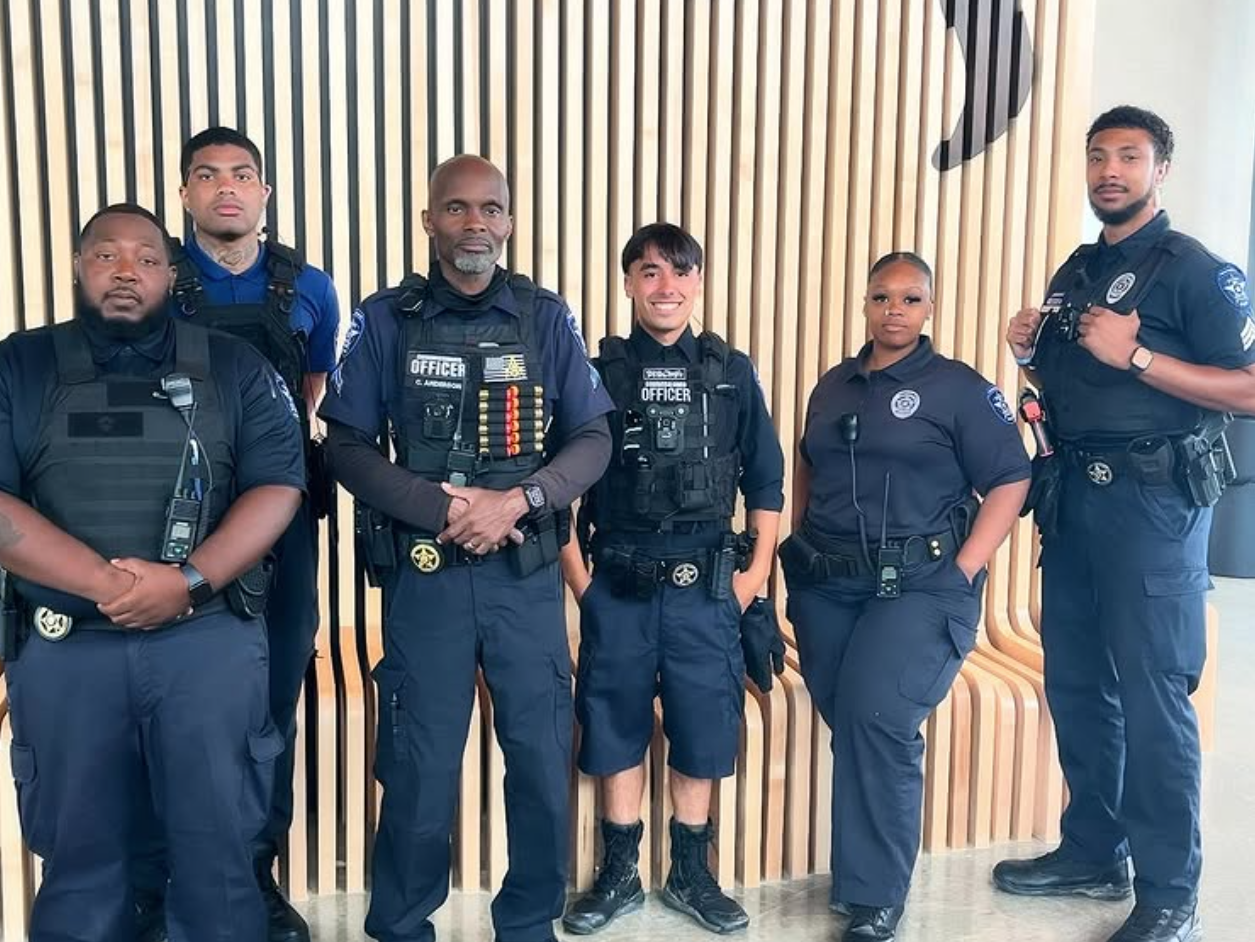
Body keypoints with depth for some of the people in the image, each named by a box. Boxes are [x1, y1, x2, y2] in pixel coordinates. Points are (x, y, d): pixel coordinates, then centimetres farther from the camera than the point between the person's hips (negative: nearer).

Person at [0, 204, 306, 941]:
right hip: (64, 649, 1)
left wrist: (190, 581, -17)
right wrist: (109, 583, -17)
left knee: (218, 847, 7)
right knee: (80, 855, 14)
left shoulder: (234, 368, 5)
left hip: (208, 641, 0)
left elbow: (278, 486, -2)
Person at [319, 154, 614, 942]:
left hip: (528, 573, 1)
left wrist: (517, 501, -14)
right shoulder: (384, 320, 0)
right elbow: (348, 449, -1)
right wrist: (445, 507, -15)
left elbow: (594, 441, 2)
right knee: (419, 769, 9)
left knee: (542, 760, 9)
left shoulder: (548, 318, 2)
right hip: (424, 574, -1)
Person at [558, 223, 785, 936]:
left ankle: (692, 876, 27)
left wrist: (756, 572, 2)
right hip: (618, 588, 0)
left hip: (706, 588, 1)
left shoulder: (732, 373, 4)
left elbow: (766, 484, 8)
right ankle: (619, 877, 26)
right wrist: (577, 577, -1)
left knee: (702, 731, 9)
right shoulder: (596, 371, 1)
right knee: (616, 731, 9)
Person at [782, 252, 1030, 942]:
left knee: (876, 719, -16)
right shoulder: (833, 386, 14)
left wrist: (962, 571, -12)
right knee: (842, 721, 8)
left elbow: (1010, 482, -6)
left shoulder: (960, 388, -2)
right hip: (826, 585, 5)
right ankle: (859, 869, 27)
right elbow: (806, 467, 26)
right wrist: (801, 541, 14)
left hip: (918, 584, -5)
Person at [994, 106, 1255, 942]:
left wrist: (1134, 354, -21)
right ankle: (1092, 855, 27)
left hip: (1153, 499, -7)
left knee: (1151, 696, -3)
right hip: (1074, 493, 7)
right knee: (1075, 684, 12)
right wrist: (1031, 355, 3)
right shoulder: (1074, 272, 16)